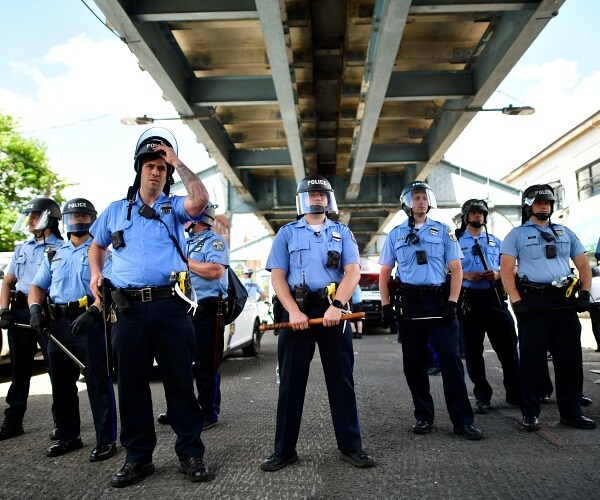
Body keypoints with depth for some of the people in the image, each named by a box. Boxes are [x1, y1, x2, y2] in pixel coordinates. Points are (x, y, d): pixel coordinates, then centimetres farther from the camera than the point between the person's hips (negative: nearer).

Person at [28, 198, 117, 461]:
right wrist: (35, 307, -3)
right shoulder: (54, 254, 19)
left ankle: (106, 440, 4)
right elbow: (37, 286, 18)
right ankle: (67, 436, 28)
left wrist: (92, 312, -25)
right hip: (59, 323, 6)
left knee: (98, 383, -4)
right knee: (61, 383, 13)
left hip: (89, 321, -6)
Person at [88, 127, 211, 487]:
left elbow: (200, 199, -15)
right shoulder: (116, 210, 17)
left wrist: (177, 161, -7)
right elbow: (98, 246, 29)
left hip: (170, 306, -2)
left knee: (180, 381, 3)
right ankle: (138, 457, 21)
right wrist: (96, 273, 9)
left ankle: (191, 453, 14)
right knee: (132, 383, 9)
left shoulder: (175, 208, 8)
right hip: (130, 308, 3)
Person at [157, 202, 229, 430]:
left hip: (207, 311, -8)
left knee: (207, 366, -2)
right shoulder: (186, 242, 22)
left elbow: (216, 270, -23)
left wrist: (185, 262, -14)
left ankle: (209, 413, 9)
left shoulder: (214, 241, -5)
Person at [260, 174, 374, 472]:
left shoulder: (342, 233, 12)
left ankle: (350, 447, 15)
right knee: (291, 382, 4)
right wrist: (293, 311, -13)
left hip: (332, 310, 1)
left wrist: (337, 305, -17)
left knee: (341, 380, 5)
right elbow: (277, 276, 2)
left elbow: (353, 272, -1)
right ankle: (284, 450, 14)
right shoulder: (287, 233, 11)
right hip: (296, 311, 0)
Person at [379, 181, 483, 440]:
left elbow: (456, 269, 4)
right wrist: (386, 305, 3)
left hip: (438, 300, -1)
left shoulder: (443, 231, 8)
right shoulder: (395, 235, 11)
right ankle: (423, 416, 19)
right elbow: (385, 273, 12)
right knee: (413, 362, 6)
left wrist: (452, 302, -7)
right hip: (409, 303, 2)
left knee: (450, 359, -4)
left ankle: (463, 420, 3)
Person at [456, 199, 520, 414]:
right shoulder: (456, 241, 9)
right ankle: (482, 397, 14)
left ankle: (515, 394, 13)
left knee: (508, 347, -1)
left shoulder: (496, 241, 17)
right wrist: (465, 275, -13)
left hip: (495, 298, 2)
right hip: (469, 300, -1)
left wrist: (498, 274, -5)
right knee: (473, 350, 3)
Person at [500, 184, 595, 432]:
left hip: (565, 303, 4)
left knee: (570, 359, 7)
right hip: (533, 304, -4)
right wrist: (516, 301, -14)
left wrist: (585, 293, 3)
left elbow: (583, 264, 17)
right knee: (532, 360, 0)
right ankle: (529, 413, 9)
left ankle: (571, 412, 19)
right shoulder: (516, 235, 5)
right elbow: (506, 269, -4)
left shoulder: (565, 233, 18)